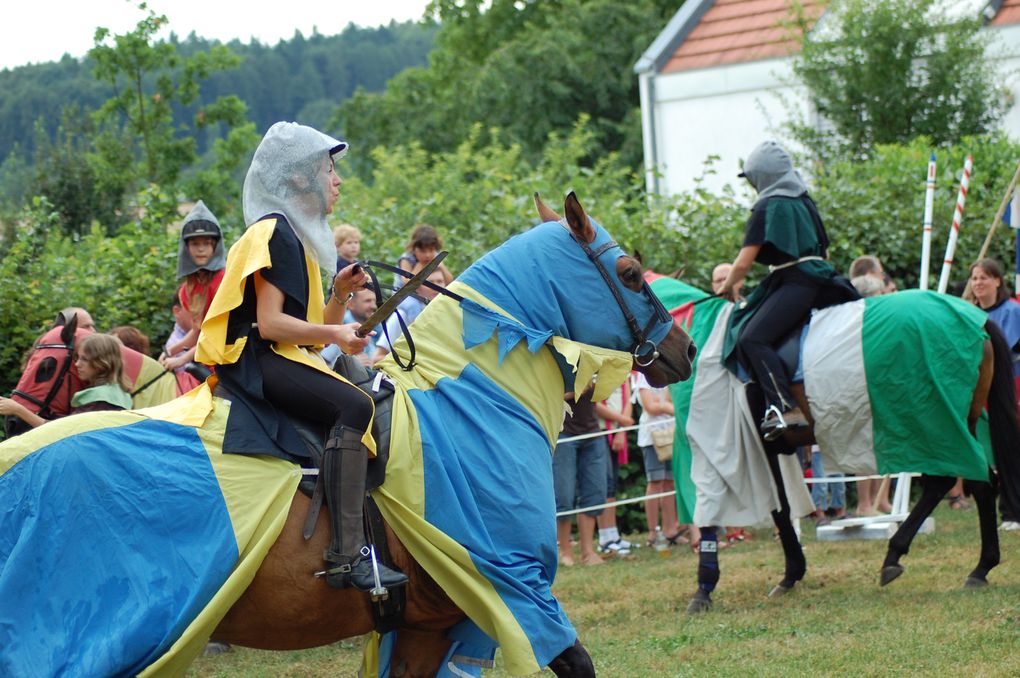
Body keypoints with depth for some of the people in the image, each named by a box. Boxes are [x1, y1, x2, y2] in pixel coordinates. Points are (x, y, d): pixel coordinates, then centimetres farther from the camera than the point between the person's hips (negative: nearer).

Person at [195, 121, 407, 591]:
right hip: (258, 363, -11)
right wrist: (333, 334, -15)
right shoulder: (272, 234, -7)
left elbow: (310, 335, 20)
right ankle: (347, 556, -38)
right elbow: (269, 323, -17)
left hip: (285, 363, 11)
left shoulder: (297, 238, 24)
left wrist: (340, 295, 7)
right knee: (354, 407, -29)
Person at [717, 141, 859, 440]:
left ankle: (785, 408, -37)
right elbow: (824, 250, 29)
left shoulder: (767, 207, -4)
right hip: (821, 278, 10)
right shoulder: (804, 202, 20)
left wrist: (727, 288, 12)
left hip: (794, 282, -10)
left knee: (752, 338, -23)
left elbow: (743, 263, -6)